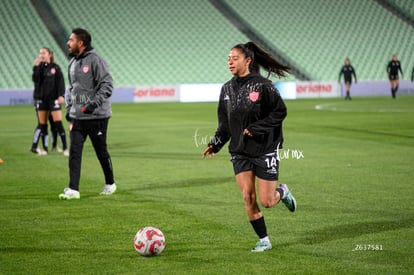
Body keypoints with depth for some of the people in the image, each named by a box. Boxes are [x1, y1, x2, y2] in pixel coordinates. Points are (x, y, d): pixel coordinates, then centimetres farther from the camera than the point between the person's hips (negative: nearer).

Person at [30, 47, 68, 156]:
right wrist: (36, 67, -16)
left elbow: (60, 81, -2)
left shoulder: (55, 67, 0)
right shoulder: (39, 67, 7)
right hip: (41, 98, 3)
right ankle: (45, 148, 12)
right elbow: (35, 80, -7)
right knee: (42, 125, 4)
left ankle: (65, 148, -4)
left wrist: (61, 95, -11)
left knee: (58, 123, -7)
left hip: (53, 98, -3)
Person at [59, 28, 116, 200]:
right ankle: (73, 189, -4)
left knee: (101, 152, 6)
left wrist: (94, 103, -23)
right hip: (77, 116, 6)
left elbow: (107, 86, -16)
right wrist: (69, 110, 15)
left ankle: (110, 184, 24)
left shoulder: (95, 60, -12)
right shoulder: (72, 63, 12)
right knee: (74, 152, -3)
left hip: (96, 116, -6)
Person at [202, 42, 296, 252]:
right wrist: (215, 144, 1)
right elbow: (224, 123, 13)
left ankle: (282, 192, 32)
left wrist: (256, 128, -18)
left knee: (266, 201, -3)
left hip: (265, 150, -5)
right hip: (240, 152, 5)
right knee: (248, 197, -2)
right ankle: (263, 240, 12)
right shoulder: (227, 89, 5)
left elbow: (280, 112, -11)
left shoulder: (262, 85, -12)